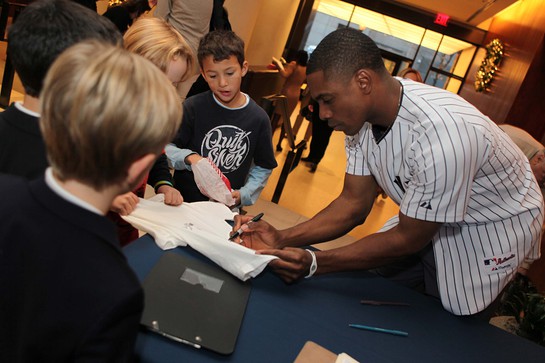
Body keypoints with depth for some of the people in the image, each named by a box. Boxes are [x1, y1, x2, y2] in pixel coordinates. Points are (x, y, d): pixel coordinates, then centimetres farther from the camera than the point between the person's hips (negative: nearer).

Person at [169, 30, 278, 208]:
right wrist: (189, 158, -22)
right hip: (184, 202, -1)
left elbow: (263, 167, 10)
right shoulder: (193, 108, -7)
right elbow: (165, 148, -3)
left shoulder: (259, 119, -1)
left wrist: (243, 195, -4)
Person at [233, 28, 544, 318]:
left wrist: (314, 263, -31)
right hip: (426, 220, 6)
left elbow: (408, 239, -27)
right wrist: (282, 240, -21)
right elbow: (354, 204, -8)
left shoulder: (442, 135, -39)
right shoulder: (362, 115, -15)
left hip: (488, 231, -6)